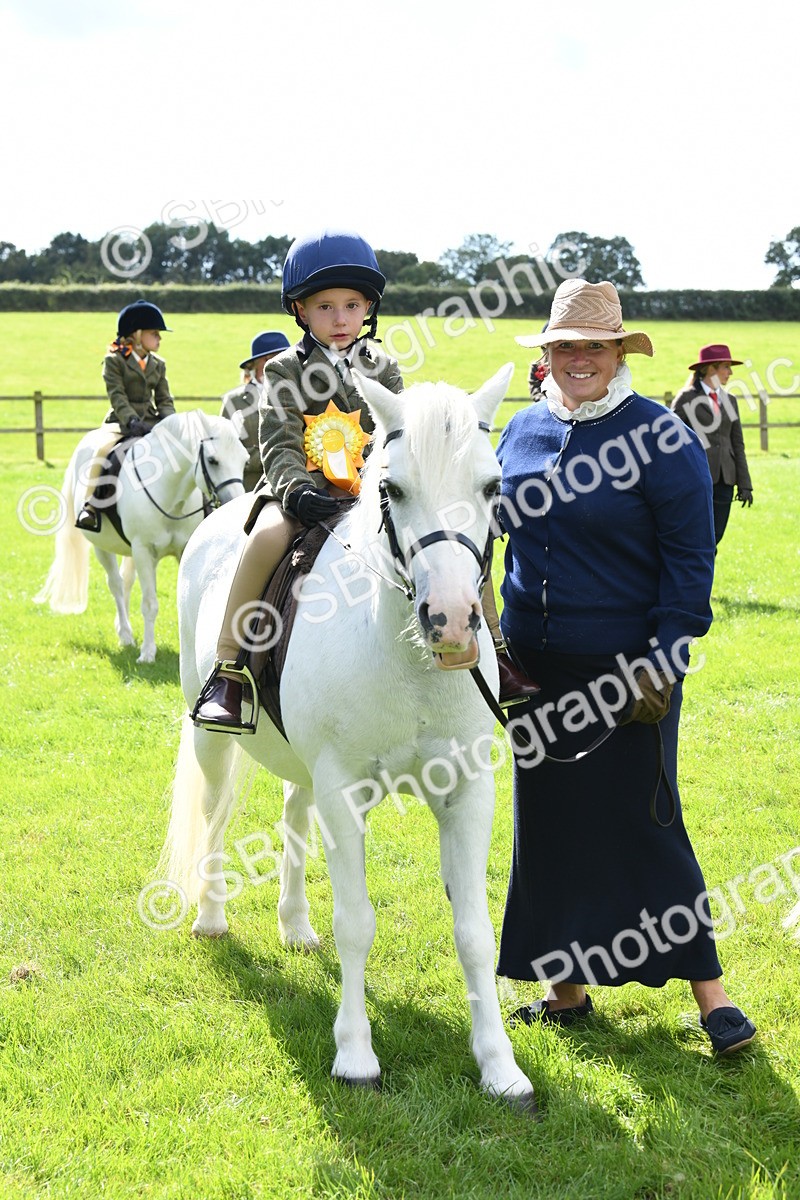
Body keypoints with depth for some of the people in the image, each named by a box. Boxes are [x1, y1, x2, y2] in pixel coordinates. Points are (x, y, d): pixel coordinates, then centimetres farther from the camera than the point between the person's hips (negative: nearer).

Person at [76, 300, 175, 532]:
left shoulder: (158, 365, 15)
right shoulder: (114, 361, -2)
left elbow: (164, 399, 12)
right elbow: (117, 396, -13)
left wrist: (168, 420, -9)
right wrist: (132, 421, -27)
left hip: (151, 422, 5)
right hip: (122, 421, -5)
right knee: (102, 450, -33)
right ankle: (90, 505, -26)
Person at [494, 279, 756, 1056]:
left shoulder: (660, 437, -10)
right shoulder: (521, 431, 7)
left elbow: (690, 556, -10)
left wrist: (666, 655, -16)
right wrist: (492, 639, 14)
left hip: (624, 667, -6)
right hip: (536, 668, 6)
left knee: (642, 823, -5)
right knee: (549, 824, 11)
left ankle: (710, 993, 4)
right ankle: (567, 987, 23)